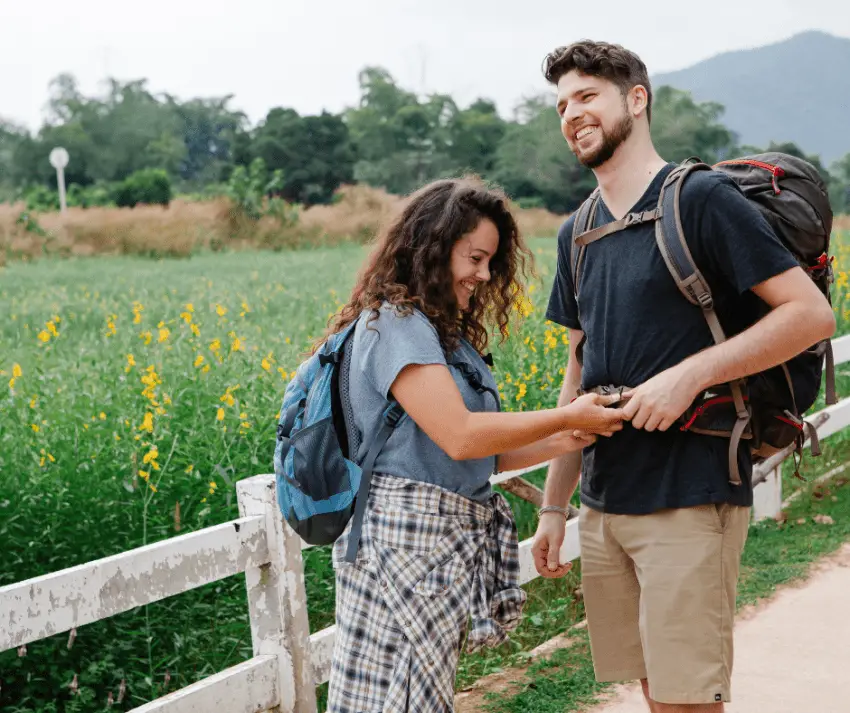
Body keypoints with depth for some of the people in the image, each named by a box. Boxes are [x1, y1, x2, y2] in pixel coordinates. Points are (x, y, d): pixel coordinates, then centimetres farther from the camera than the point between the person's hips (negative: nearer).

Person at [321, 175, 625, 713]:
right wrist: (566, 416, -12)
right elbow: (459, 436, -19)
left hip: (454, 539, 9)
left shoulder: (444, 331, 21)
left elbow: (477, 456, 17)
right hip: (408, 534, -9)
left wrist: (559, 443, 4)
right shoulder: (396, 323, -10)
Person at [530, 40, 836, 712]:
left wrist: (689, 375, -20)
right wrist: (553, 506, 16)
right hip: (604, 504, 7)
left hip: (689, 500, -6)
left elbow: (812, 312, -13)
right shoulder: (579, 234, 13)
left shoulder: (702, 198, -8)